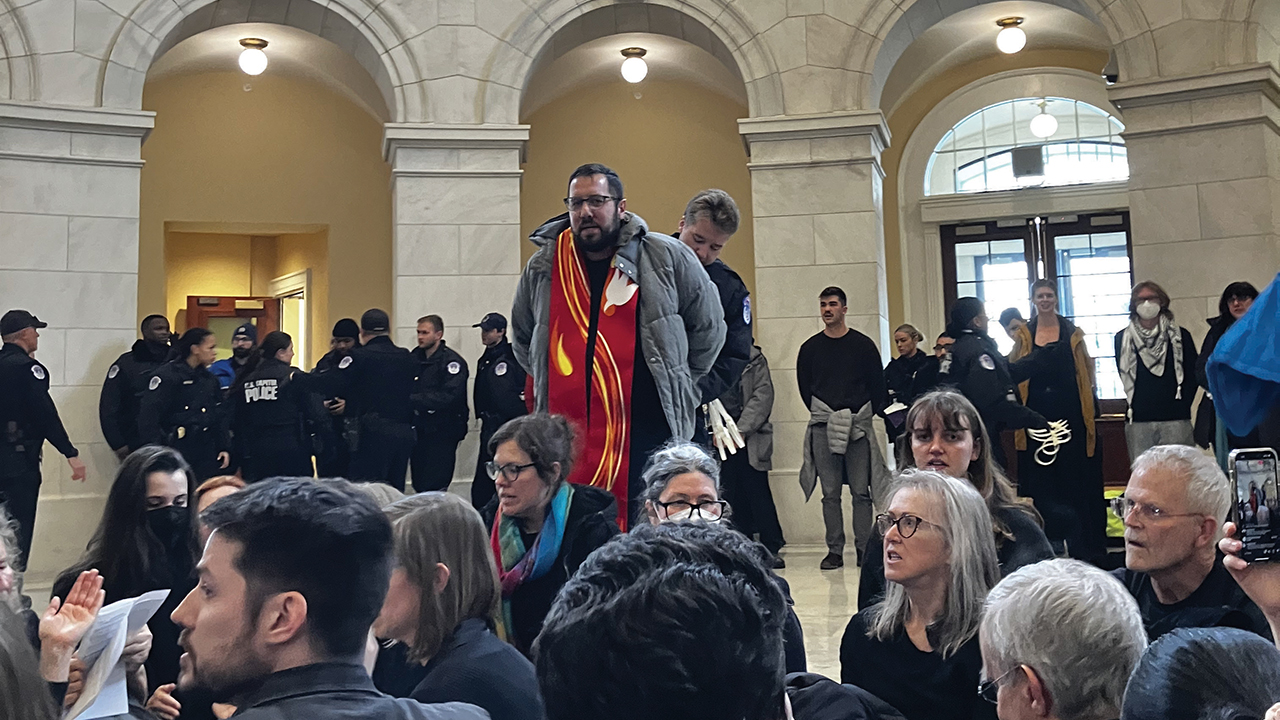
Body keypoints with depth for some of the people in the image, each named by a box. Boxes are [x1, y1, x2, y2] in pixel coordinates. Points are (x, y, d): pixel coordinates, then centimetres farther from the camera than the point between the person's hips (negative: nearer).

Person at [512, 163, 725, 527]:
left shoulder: (668, 258, 1)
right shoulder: (542, 268, 9)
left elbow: (708, 327, 12)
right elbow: (522, 340, 26)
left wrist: (676, 384, 12)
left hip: (650, 438, -2)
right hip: (565, 444, 3)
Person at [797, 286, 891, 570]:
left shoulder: (863, 344, 5)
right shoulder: (810, 348, 9)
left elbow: (878, 384, 8)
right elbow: (804, 387, 13)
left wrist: (863, 414, 4)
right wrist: (821, 413, 6)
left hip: (858, 426, -1)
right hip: (823, 427, 1)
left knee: (861, 492, -1)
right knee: (830, 493, 1)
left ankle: (864, 549, 6)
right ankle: (835, 551, 6)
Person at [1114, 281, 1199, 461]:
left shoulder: (1180, 336, 7)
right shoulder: (1123, 338, 9)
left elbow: (1193, 375, 7)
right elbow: (1123, 375, 11)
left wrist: (1182, 404, -1)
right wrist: (1134, 407, 3)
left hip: (1175, 419, -1)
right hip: (1138, 421, 1)